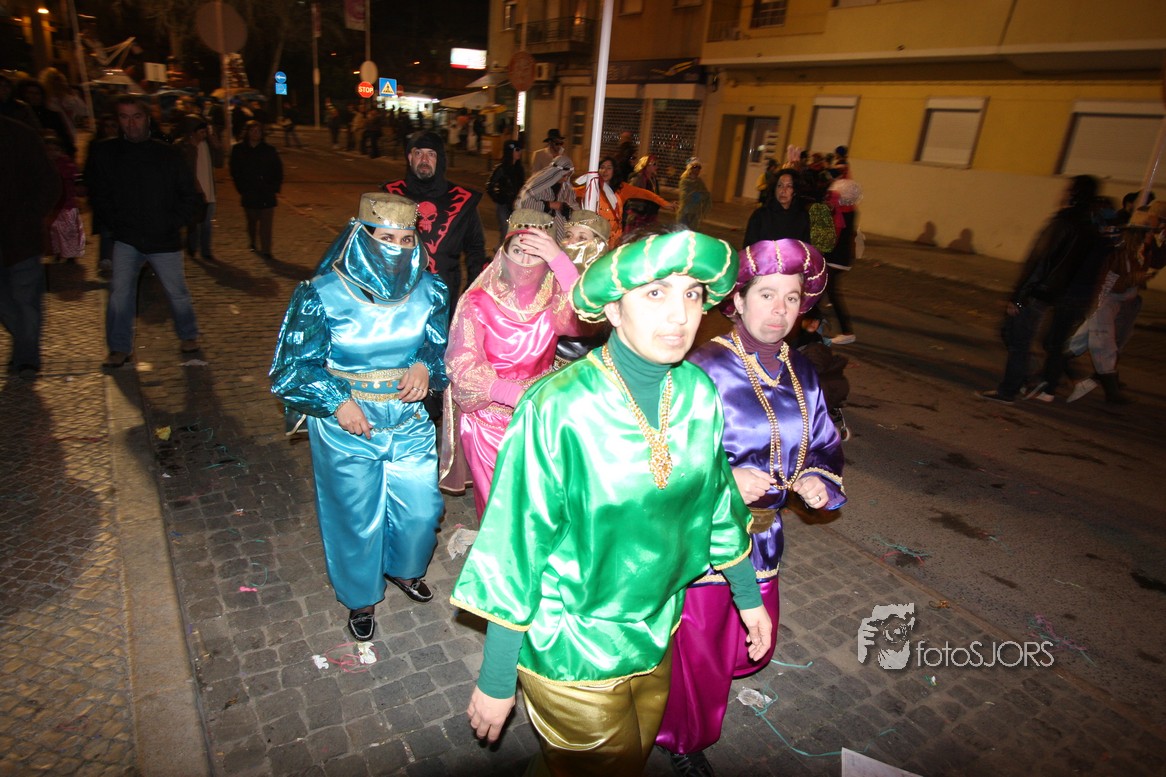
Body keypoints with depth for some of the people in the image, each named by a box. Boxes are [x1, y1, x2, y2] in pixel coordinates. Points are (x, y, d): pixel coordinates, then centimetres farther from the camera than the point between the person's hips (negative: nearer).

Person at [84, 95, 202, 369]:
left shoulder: (167, 154, 0)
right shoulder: (104, 153, 2)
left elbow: (189, 195, 5)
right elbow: (98, 196, 10)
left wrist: (173, 224, -3)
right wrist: (115, 224, 1)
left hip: (164, 240, -1)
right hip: (126, 239, 1)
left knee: (177, 292, 6)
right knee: (120, 292, -6)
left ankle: (188, 336, 27)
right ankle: (120, 348, 5)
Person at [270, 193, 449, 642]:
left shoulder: (429, 291, -6)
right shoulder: (324, 295, -15)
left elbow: (442, 347, 8)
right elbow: (293, 366, -7)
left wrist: (425, 367, -14)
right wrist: (337, 402, -20)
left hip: (410, 425, 3)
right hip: (347, 431, -3)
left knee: (421, 509, 12)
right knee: (357, 518, 13)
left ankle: (404, 568, 48)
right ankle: (361, 597, 42)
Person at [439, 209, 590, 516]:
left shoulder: (553, 300, -4)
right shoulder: (478, 302, -11)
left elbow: (581, 321, -26)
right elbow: (462, 365, -19)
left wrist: (560, 260, -34)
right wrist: (513, 394, -32)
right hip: (489, 418, -2)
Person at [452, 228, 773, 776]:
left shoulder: (698, 393, -11)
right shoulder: (557, 408, -27)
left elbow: (717, 500, 4)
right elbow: (515, 548, -20)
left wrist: (749, 596, 14)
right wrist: (496, 680, -13)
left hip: (655, 636, 6)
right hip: (570, 649, -5)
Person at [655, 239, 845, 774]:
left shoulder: (799, 371, 3)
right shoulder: (704, 369, -19)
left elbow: (823, 444, 15)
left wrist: (816, 478, -5)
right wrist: (724, 481, -30)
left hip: (762, 535, 7)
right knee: (695, 650, 10)